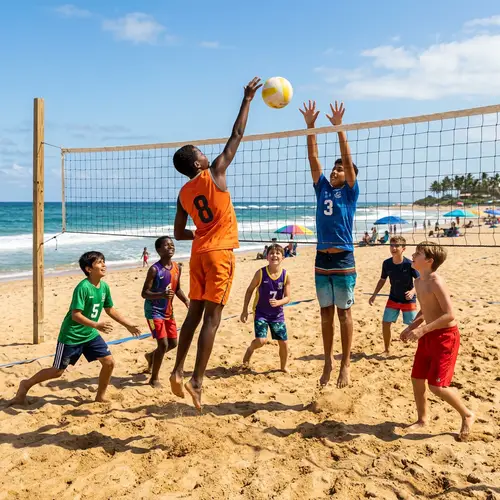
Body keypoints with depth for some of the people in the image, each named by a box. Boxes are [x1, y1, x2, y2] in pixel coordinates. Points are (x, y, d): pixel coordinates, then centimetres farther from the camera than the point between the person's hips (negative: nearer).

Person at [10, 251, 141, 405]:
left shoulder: (104, 286, -2)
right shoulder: (83, 287, -24)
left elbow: (110, 310, 10)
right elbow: (75, 315, -27)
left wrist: (129, 325, 10)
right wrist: (96, 325, -38)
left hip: (90, 334, 7)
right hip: (71, 336, -7)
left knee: (109, 362, -2)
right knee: (57, 371, 6)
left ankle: (100, 397, 17)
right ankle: (26, 385, 31)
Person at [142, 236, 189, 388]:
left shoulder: (177, 267, 1)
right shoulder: (154, 269, -19)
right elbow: (144, 293, -19)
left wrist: (186, 301, -1)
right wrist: (161, 295, -36)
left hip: (168, 311, 7)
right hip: (154, 311, -7)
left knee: (173, 343, 14)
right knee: (163, 343, -13)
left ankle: (151, 356, 45)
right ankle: (154, 379, 4)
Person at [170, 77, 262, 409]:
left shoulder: (184, 193, 9)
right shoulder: (214, 174, -6)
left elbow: (179, 234, 13)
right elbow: (237, 136, -1)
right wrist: (248, 100, 7)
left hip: (199, 253, 6)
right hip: (220, 253, -6)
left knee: (195, 313, 13)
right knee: (212, 317, -5)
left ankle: (178, 371, 13)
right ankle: (197, 380, -5)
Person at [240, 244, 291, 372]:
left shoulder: (285, 275, -11)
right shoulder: (261, 273, -15)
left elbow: (287, 297, -8)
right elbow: (250, 290, -3)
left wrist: (278, 302, -30)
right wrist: (245, 310, -3)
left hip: (277, 314, 2)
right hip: (261, 312, -2)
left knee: (284, 342, 4)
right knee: (261, 340, -17)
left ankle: (283, 367, 30)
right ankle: (250, 349, 18)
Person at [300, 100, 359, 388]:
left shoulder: (350, 191, 1)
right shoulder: (323, 188, 12)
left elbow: (348, 159, -9)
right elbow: (313, 159, 8)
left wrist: (339, 127, -11)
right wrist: (310, 126, 2)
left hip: (343, 259, -4)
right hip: (322, 259, 5)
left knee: (344, 313, 2)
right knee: (326, 313, 11)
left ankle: (346, 364, 10)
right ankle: (329, 362, 21)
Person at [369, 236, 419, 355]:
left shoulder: (409, 264, -21)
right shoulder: (386, 263, -10)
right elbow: (382, 280, 4)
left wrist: (413, 291, -33)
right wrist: (374, 295, -1)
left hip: (408, 300, -4)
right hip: (393, 299, 4)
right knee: (385, 323, 2)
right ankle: (387, 349, 20)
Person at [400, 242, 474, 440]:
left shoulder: (436, 282, -22)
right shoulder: (418, 282, 6)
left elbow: (449, 314, -25)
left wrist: (422, 330, -28)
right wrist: (411, 327, 8)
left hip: (445, 336, -9)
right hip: (428, 335, 9)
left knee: (436, 386, -8)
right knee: (417, 379, 11)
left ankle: (467, 415, 17)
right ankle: (422, 419, 30)